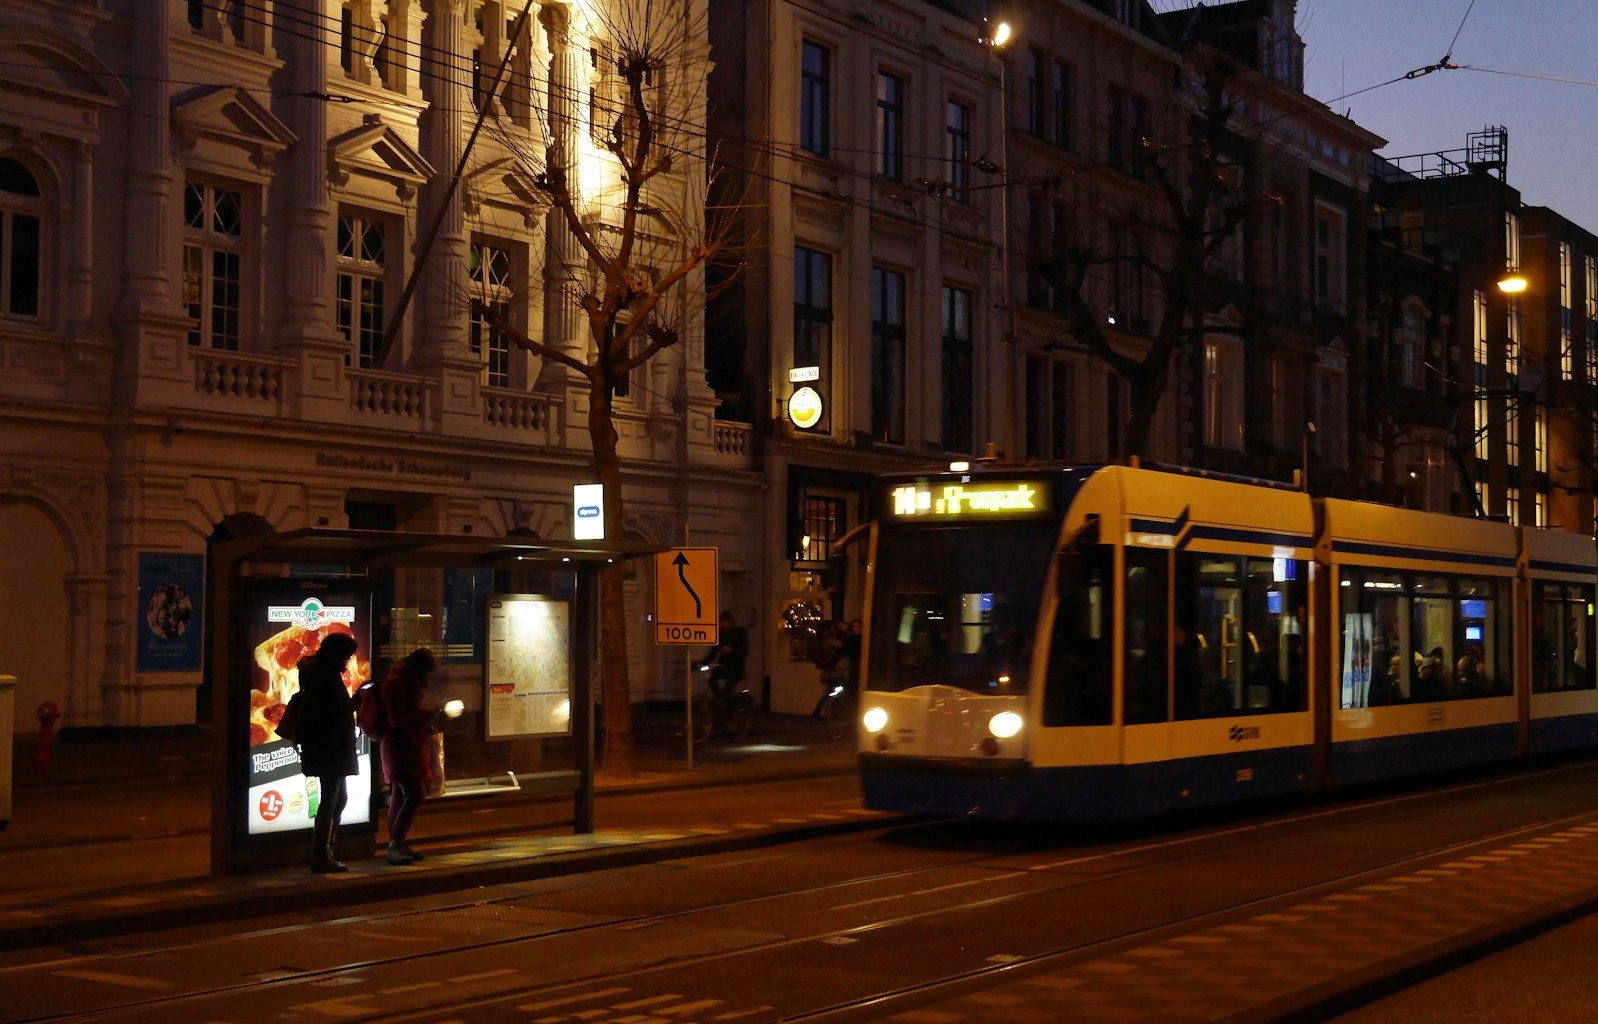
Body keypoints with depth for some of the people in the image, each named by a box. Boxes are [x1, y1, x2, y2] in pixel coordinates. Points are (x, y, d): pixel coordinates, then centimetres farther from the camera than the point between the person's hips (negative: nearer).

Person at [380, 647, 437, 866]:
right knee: (416, 795, -14)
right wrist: (425, 716, -15)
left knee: (399, 797, 12)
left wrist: (425, 724, 11)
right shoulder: (396, 683, -16)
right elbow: (397, 719, -21)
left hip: (408, 747, 11)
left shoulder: (406, 682, 16)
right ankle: (395, 845, -13)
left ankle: (397, 846, 17)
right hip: (401, 747, -11)